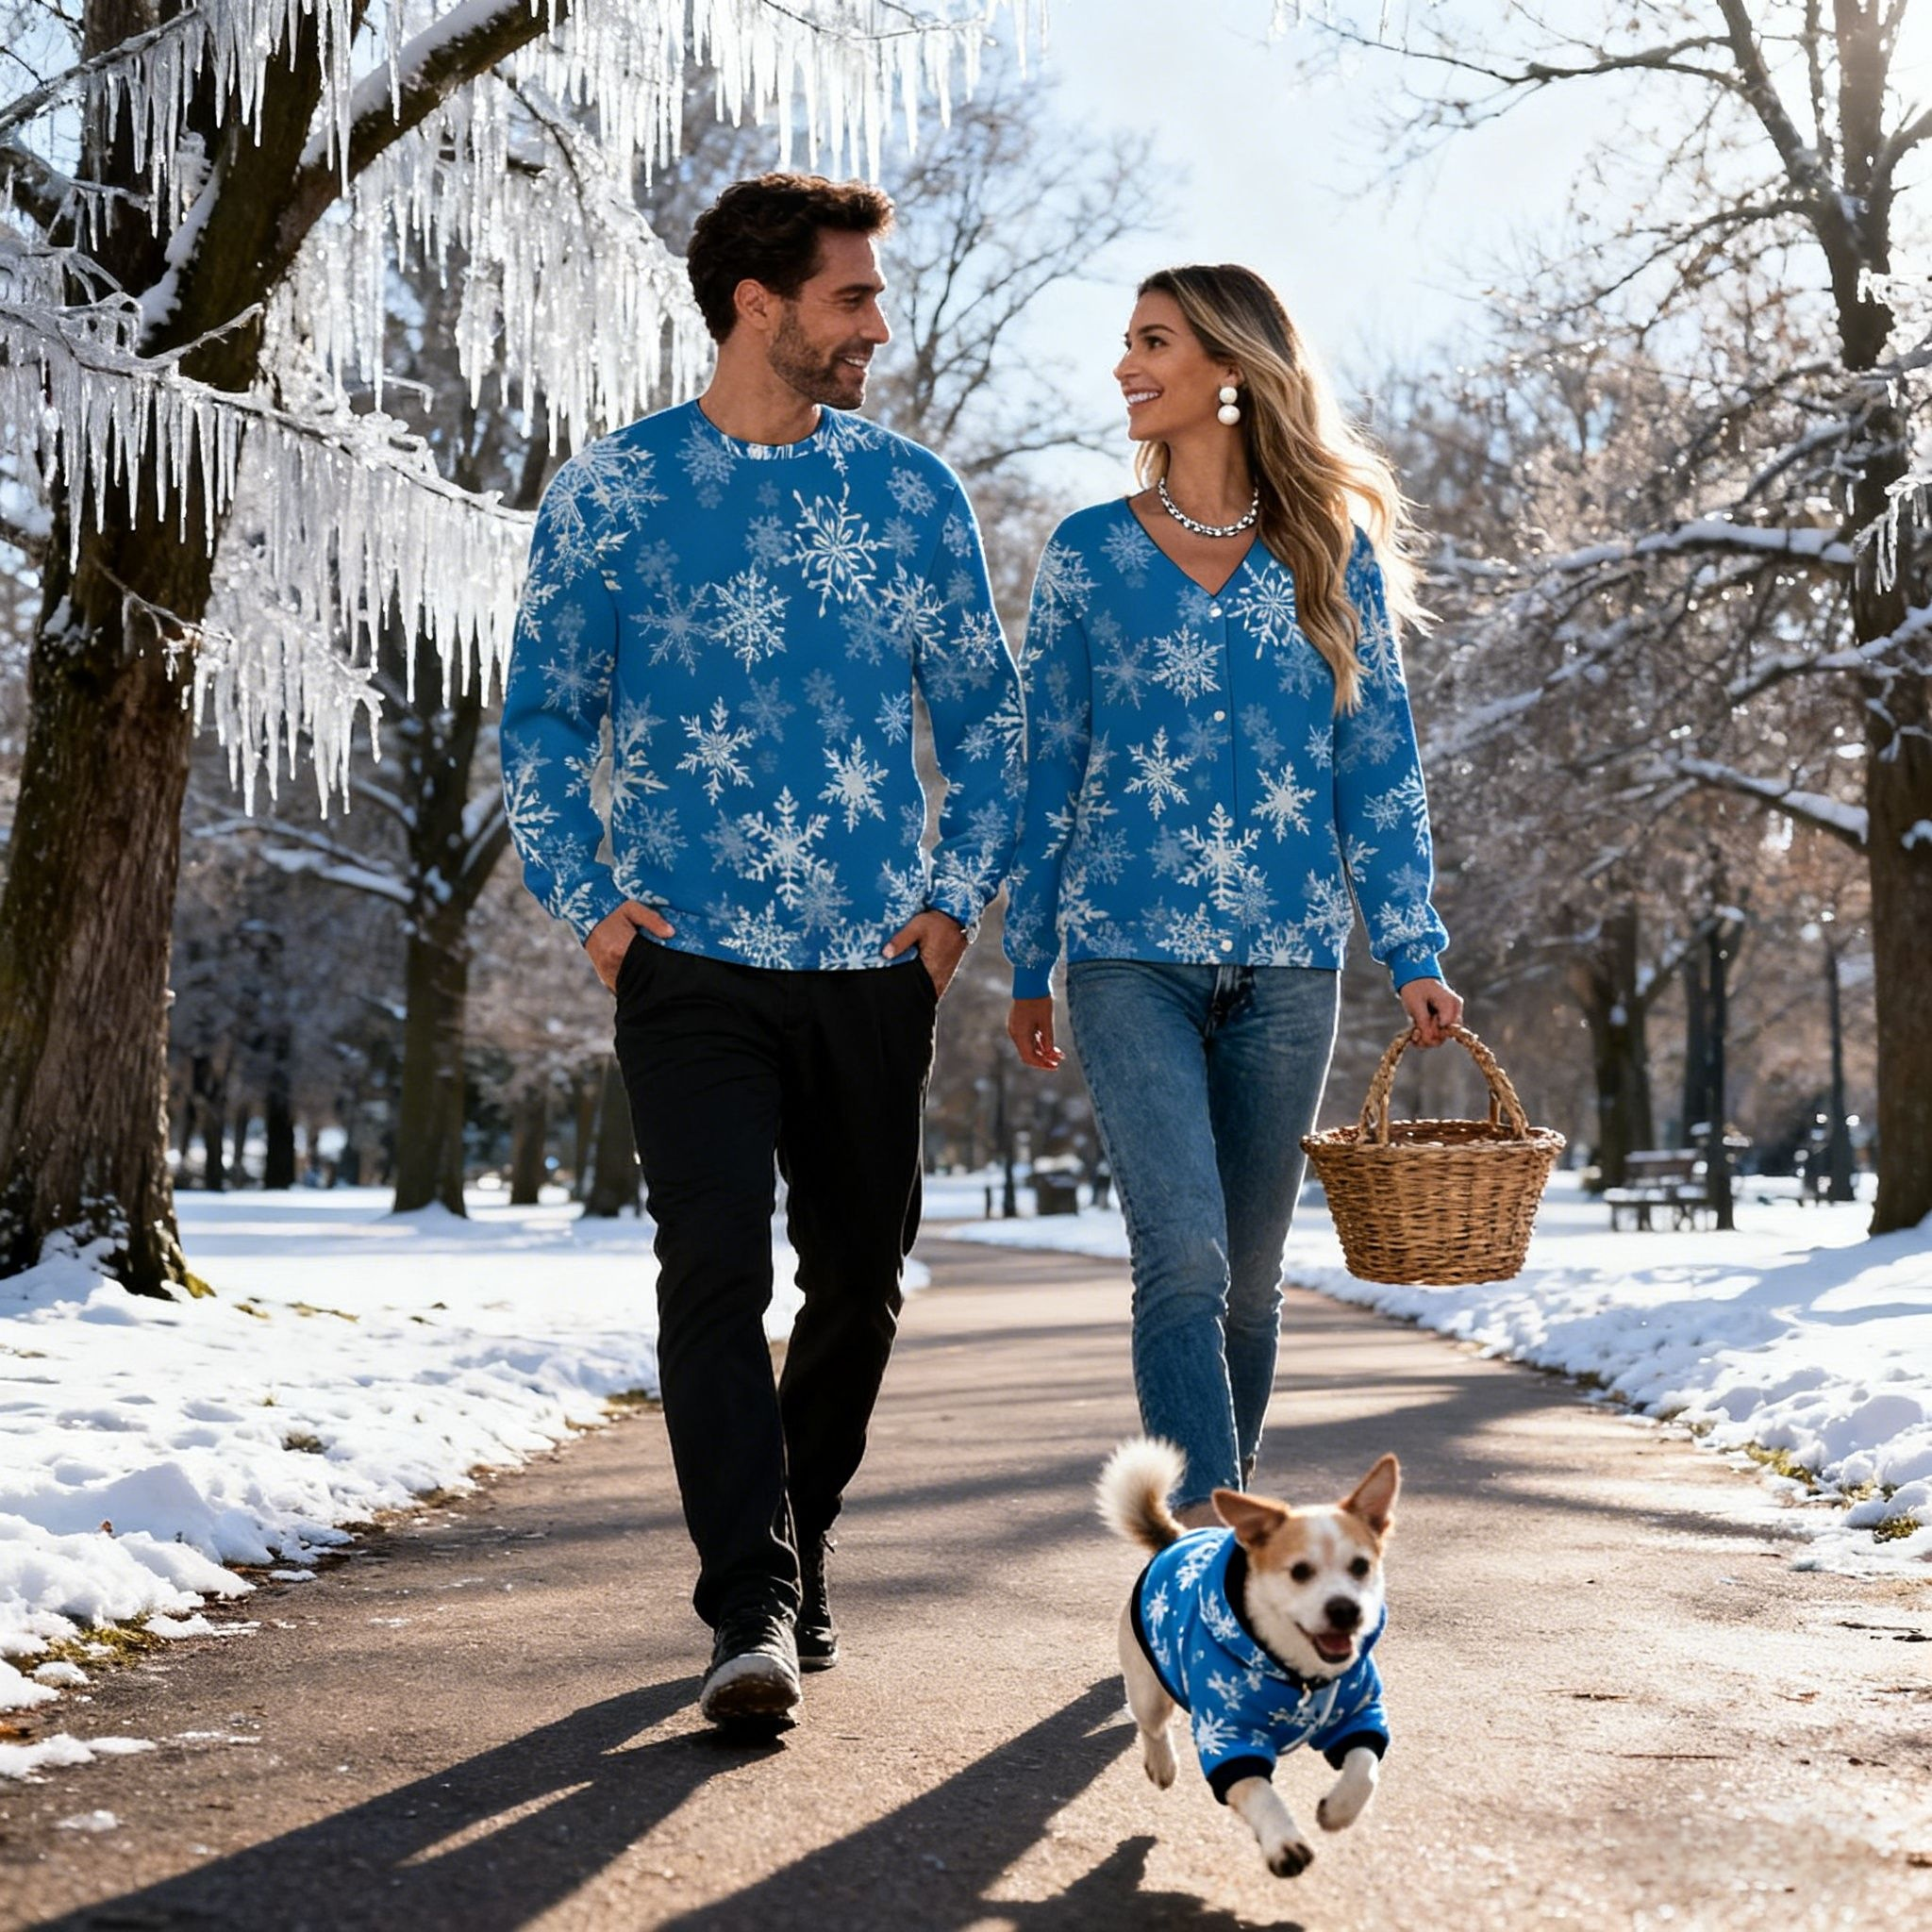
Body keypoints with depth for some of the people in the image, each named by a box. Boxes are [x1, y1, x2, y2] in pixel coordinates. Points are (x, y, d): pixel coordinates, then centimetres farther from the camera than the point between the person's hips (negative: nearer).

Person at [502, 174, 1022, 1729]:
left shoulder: (914, 491, 7)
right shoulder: (609, 494, 1)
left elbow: (985, 712, 13)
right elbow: (544, 718, 7)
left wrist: (959, 894, 2)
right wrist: (587, 898, -4)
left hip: (878, 964, 3)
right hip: (692, 961, -3)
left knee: (859, 1284, 11)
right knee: (715, 1269, -13)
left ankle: (798, 1553, 31)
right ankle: (750, 1611, -8)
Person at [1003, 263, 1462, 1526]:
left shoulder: (1334, 555, 6)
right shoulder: (1090, 555, 5)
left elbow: (1378, 767, 7)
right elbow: (1047, 770, 9)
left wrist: (1416, 953, 1)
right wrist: (1028, 967, 9)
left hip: (1288, 960, 1)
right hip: (1131, 952, -1)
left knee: (1251, 1271, 8)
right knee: (1183, 1256, -13)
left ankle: (1226, 1510, 24)